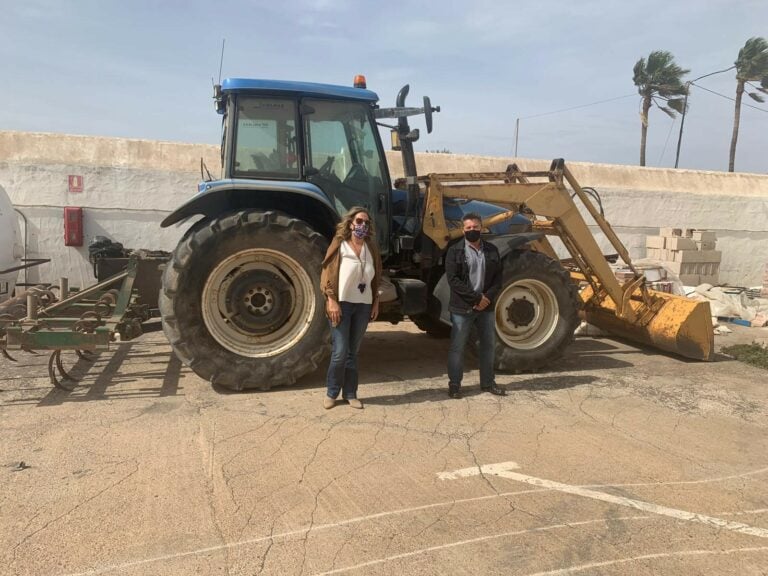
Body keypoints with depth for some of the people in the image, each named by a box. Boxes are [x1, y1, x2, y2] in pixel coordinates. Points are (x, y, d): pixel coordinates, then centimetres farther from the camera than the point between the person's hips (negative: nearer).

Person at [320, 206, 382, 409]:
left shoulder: (371, 247, 8)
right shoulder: (339, 244, -5)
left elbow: (376, 276, 13)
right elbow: (328, 274, -8)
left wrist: (375, 302, 8)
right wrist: (332, 301, -15)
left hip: (363, 305, 4)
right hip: (342, 303, -4)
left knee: (353, 352, 10)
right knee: (340, 352, -5)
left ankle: (350, 394, 19)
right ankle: (331, 392, 13)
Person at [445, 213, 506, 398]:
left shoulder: (492, 250, 7)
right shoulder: (455, 251, -5)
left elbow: (498, 278, 5)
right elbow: (453, 280, -13)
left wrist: (487, 297, -11)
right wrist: (476, 297, -17)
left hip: (487, 306, 4)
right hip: (462, 307, -4)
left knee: (489, 344, 12)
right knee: (457, 346, 2)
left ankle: (488, 382, 26)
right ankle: (454, 384, 14)